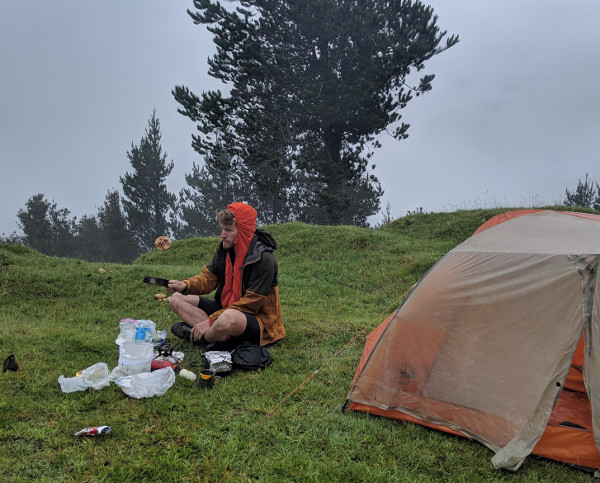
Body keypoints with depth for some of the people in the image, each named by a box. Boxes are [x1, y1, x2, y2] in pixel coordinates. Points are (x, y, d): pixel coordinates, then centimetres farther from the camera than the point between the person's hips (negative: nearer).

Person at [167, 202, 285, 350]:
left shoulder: (264, 259, -22)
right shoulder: (225, 247, 0)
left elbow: (251, 303, -23)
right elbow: (210, 276, 7)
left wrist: (211, 320, -25)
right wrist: (185, 285, -15)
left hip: (257, 318, -8)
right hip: (225, 308, 8)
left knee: (229, 317, -43)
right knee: (177, 299, 0)